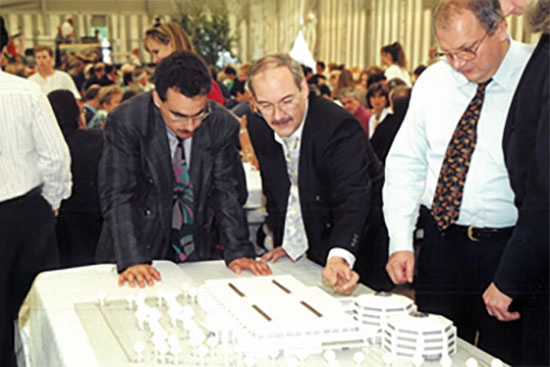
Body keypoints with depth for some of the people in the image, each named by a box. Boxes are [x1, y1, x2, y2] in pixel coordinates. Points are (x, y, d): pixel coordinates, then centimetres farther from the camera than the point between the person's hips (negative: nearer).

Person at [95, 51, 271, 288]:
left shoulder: (222, 125, -7)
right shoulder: (125, 122, -15)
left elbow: (226, 193, -1)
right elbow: (118, 197, -17)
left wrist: (239, 251, -12)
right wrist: (132, 261, -28)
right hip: (144, 246, -3)